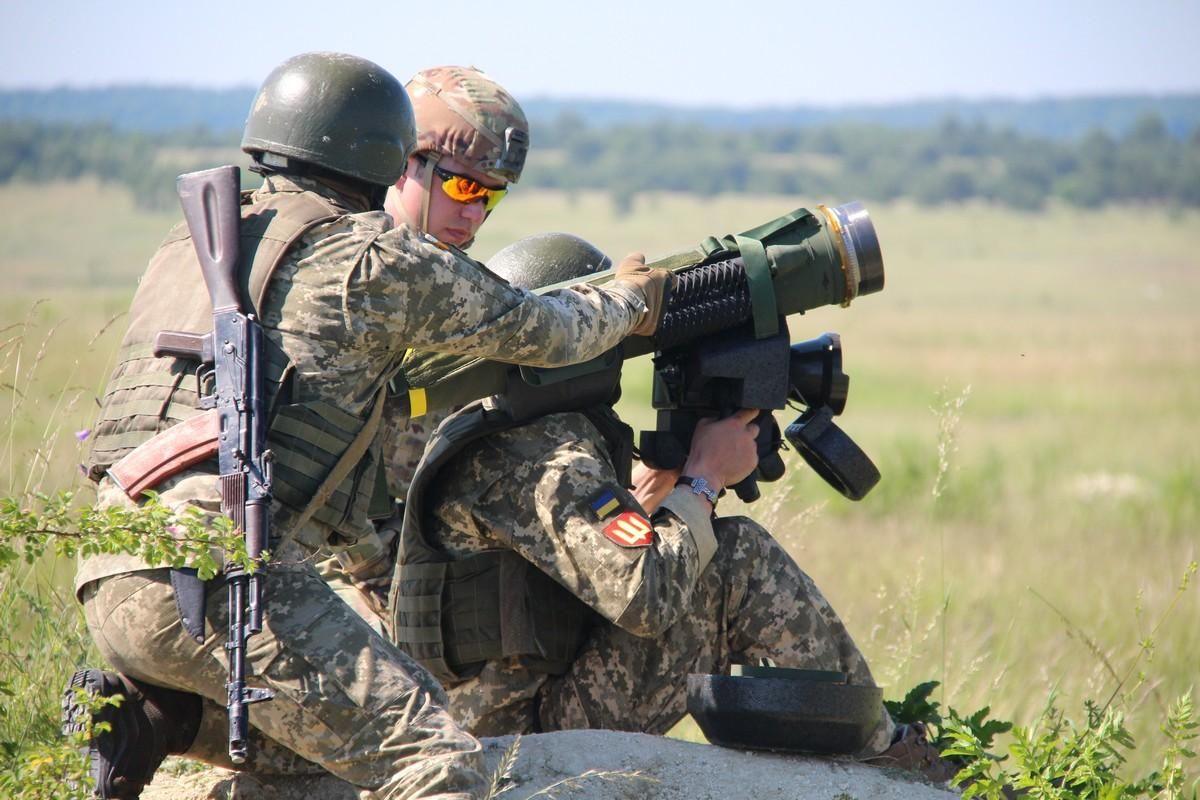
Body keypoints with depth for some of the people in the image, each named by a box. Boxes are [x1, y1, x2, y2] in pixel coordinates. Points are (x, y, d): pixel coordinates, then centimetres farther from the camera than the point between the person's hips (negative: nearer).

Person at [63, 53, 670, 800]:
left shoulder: (187, 247, 23)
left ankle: (150, 713, 6)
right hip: (216, 569, -8)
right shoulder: (371, 251, 3)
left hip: (109, 583, 8)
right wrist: (630, 299, 34)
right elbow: (540, 332, 15)